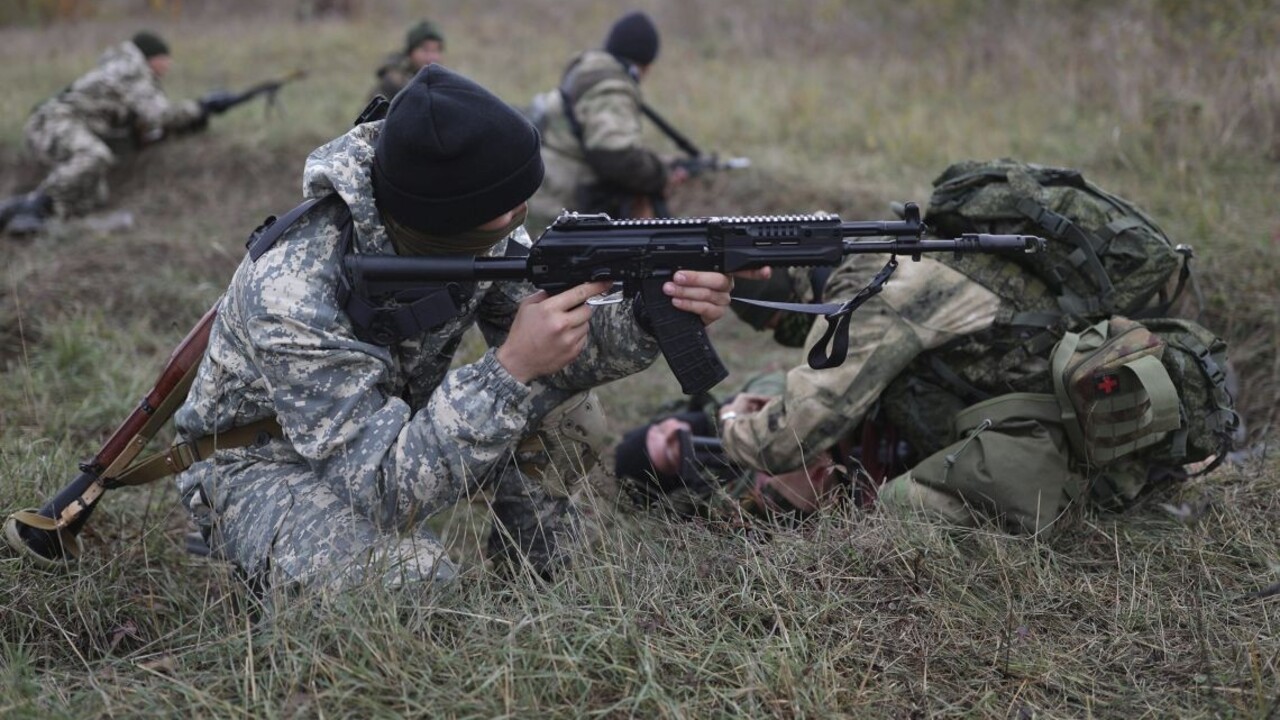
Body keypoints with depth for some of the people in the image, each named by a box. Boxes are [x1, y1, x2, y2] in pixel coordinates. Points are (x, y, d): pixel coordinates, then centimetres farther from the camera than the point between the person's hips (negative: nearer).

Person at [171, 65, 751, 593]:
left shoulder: (478, 234, -17)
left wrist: (651, 317, -29)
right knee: (403, 574, -35)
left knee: (567, 415, -11)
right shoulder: (294, 295, -36)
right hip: (264, 466, -6)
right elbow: (381, 487, -38)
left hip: (392, 426, 6)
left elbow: (562, 343, -9)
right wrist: (511, 369, -46)